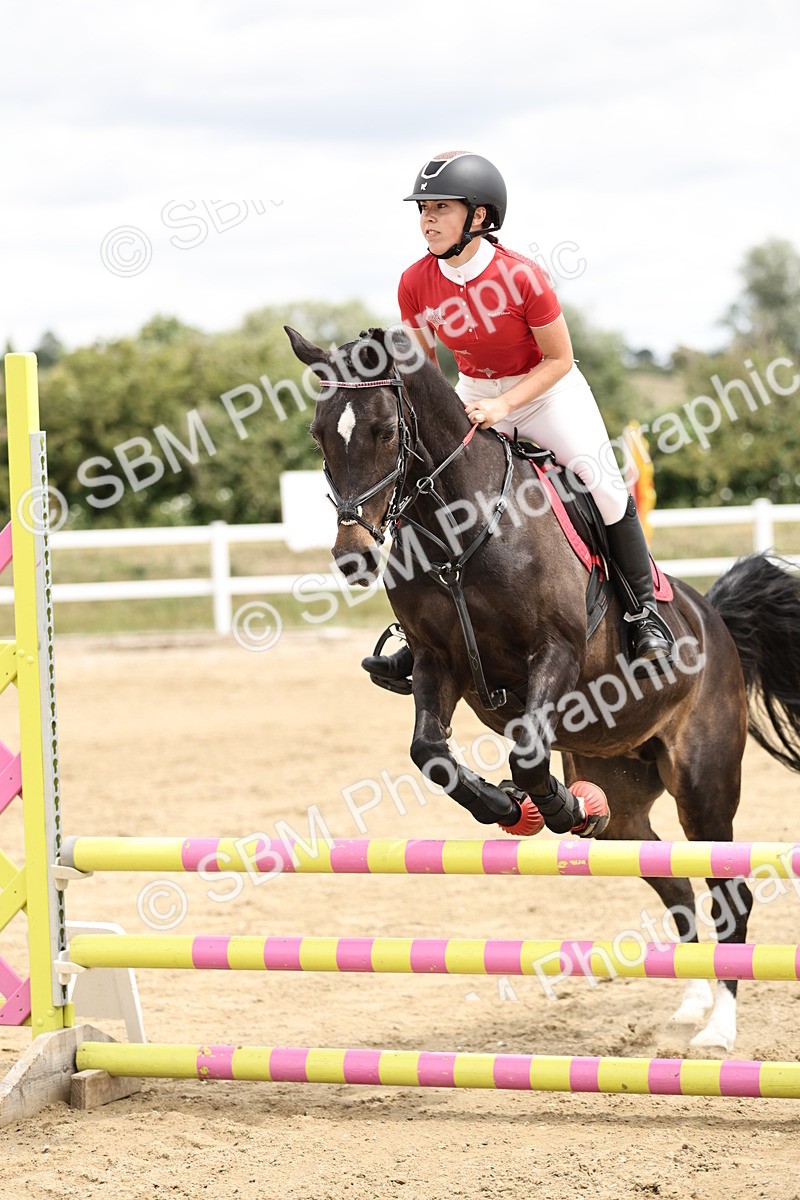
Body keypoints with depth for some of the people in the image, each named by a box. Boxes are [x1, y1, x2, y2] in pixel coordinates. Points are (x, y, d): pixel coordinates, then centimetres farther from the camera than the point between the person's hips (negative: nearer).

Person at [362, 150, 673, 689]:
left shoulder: (521, 275, -27)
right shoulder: (416, 284, -16)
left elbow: (560, 360, -18)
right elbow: (423, 363, 1)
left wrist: (504, 406, -28)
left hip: (546, 388, -4)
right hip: (473, 392, 4)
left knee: (605, 487, -16)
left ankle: (644, 611, 3)